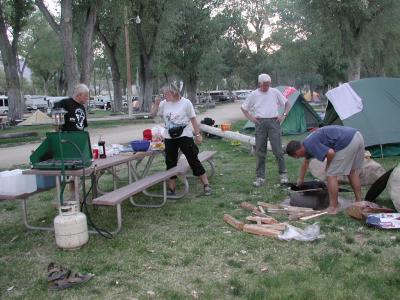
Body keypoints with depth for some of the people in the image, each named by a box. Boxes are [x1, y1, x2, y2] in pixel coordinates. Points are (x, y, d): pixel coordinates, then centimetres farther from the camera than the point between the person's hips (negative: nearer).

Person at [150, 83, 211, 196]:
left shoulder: (186, 102, -6)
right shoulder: (164, 104, 3)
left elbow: (193, 119, -4)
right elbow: (153, 114, 10)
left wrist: (198, 134, -6)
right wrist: (156, 104, -6)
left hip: (184, 136, -4)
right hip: (169, 137, 4)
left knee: (193, 160, -2)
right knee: (170, 163, 8)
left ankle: (206, 185, 8)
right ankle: (171, 189, 20)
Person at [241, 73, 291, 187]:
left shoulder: (275, 92, 4)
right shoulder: (254, 94, 4)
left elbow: (287, 104, 14)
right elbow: (243, 108, 14)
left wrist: (284, 115, 2)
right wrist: (251, 118, 3)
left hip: (274, 122, -1)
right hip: (260, 123, 1)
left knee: (278, 150, -3)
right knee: (260, 151, 3)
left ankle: (283, 174, 11)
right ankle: (260, 177, 11)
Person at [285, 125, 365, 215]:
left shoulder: (310, 144, -9)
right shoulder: (308, 143, 22)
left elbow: (331, 152, -19)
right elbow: (305, 162, 40)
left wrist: (328, 166, 2)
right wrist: (300, 179, 53)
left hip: (347, 142, -10)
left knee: (331, 175, -1)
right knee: (352, 171, 24)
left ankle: (333, 208, 5)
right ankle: (359, 202, 30)